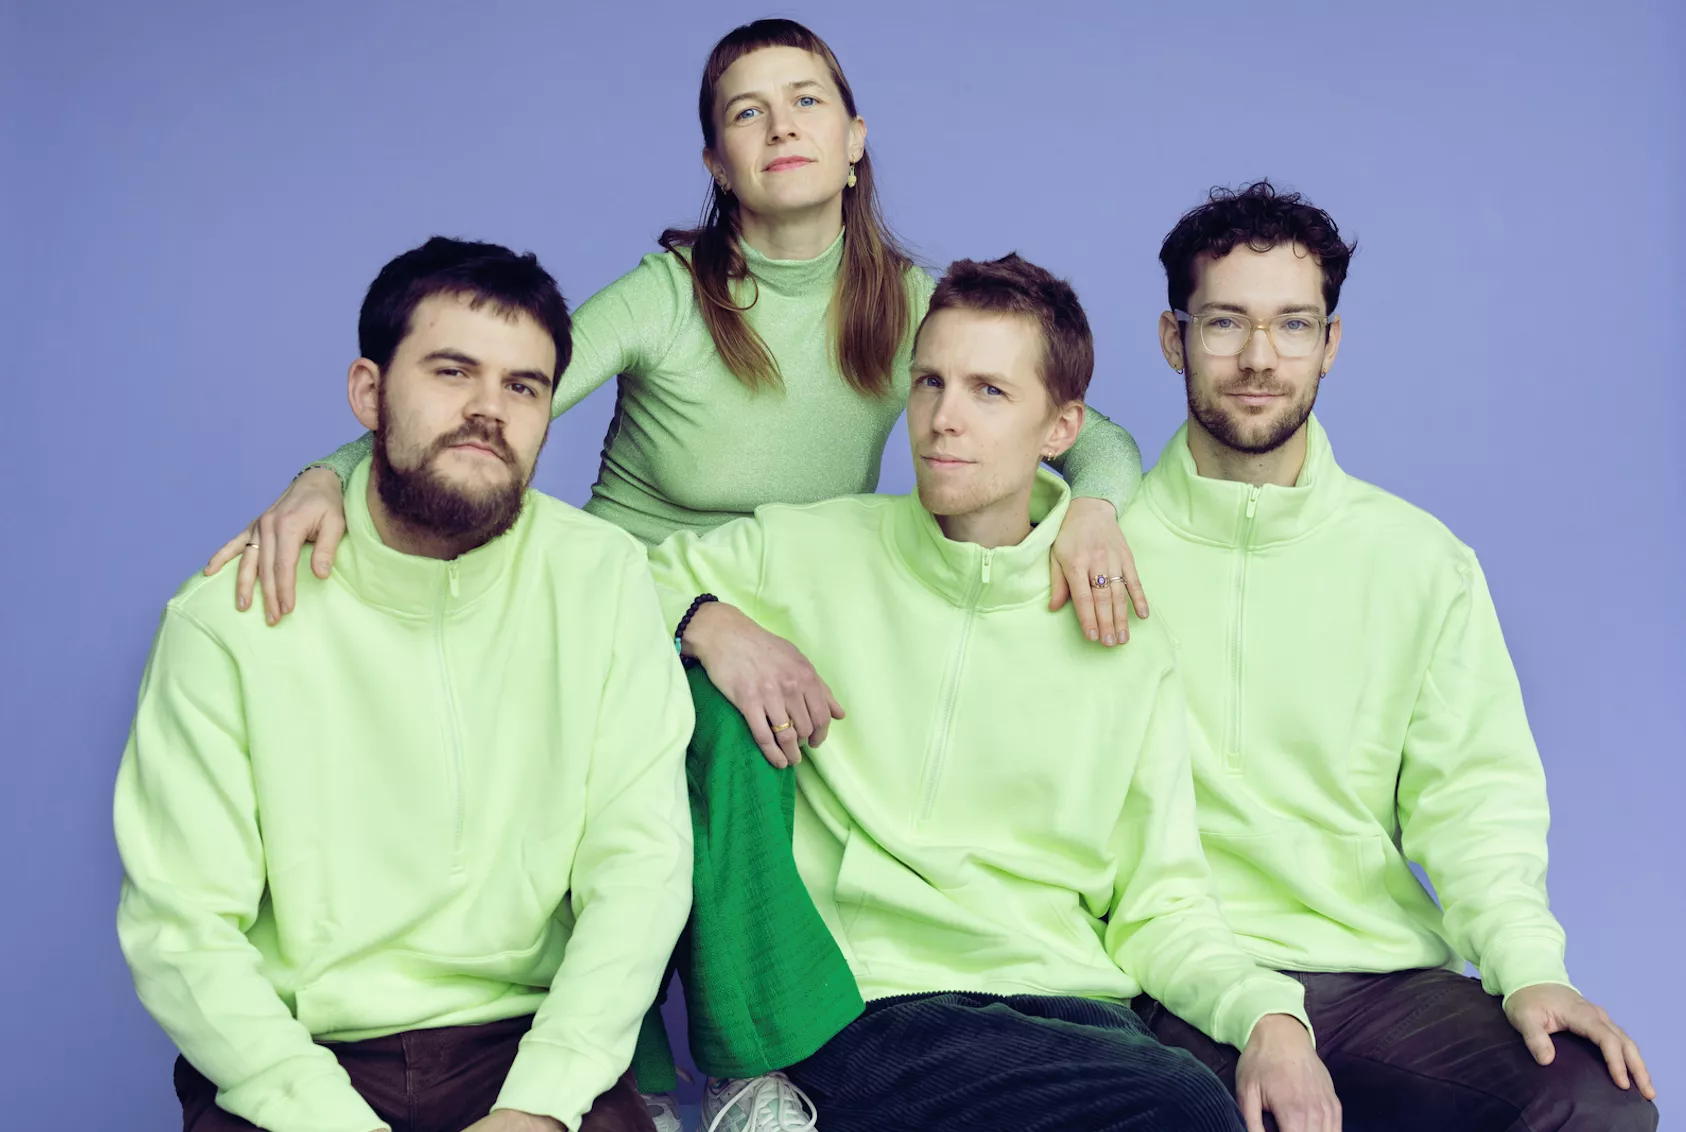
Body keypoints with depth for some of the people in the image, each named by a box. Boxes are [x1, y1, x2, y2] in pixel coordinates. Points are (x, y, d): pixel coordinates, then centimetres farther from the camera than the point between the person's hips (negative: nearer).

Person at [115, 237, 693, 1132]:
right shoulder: (229, 615, -4)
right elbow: (180, 924, -6)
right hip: (296, 1059, 0)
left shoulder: (601, 578, 0)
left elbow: (640, 864, -4)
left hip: (528, 1049, 1)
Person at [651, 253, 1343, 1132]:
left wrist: (1270, 1015, -8)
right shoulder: (812, 553, 7)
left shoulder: (1126, 645, 11)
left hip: (1068, 1007, 3)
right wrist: (710, 628, -5)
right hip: (870, 1009, -2)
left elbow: (1159, 905, 11)